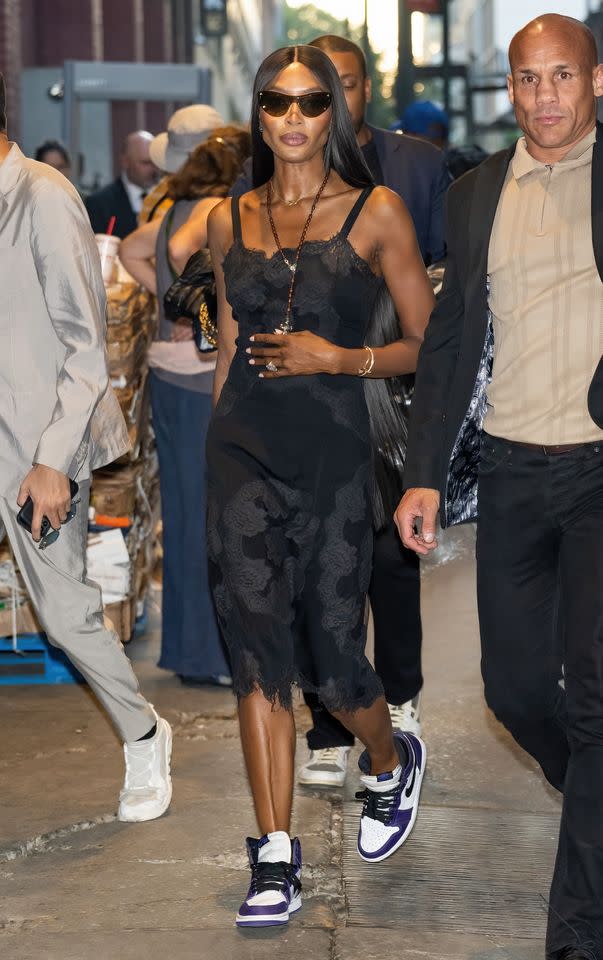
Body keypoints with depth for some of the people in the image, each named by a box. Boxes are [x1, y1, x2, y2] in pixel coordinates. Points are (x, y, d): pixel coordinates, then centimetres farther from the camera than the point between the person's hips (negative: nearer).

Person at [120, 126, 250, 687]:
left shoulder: (179, 208, 14)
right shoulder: (218, 209, -13)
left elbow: (132, 252, 28)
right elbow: (182, 247, -33)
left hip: (168, 372, 9)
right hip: (205, 374, -9)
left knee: (183, 510, 13)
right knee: (211, 514, -3)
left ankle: (186, 649, 21)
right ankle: (210, 656, 3)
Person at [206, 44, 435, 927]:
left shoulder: (376, 213, 0)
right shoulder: (230, 222, 10)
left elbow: (428, 345, 1)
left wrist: (336, 358, -13)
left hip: (332, 448, -2)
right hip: (243, 447, 2)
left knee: (332, 658, 2)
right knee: (259, 647, -5)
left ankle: (391, 760, 36)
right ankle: (276, 862, -1)